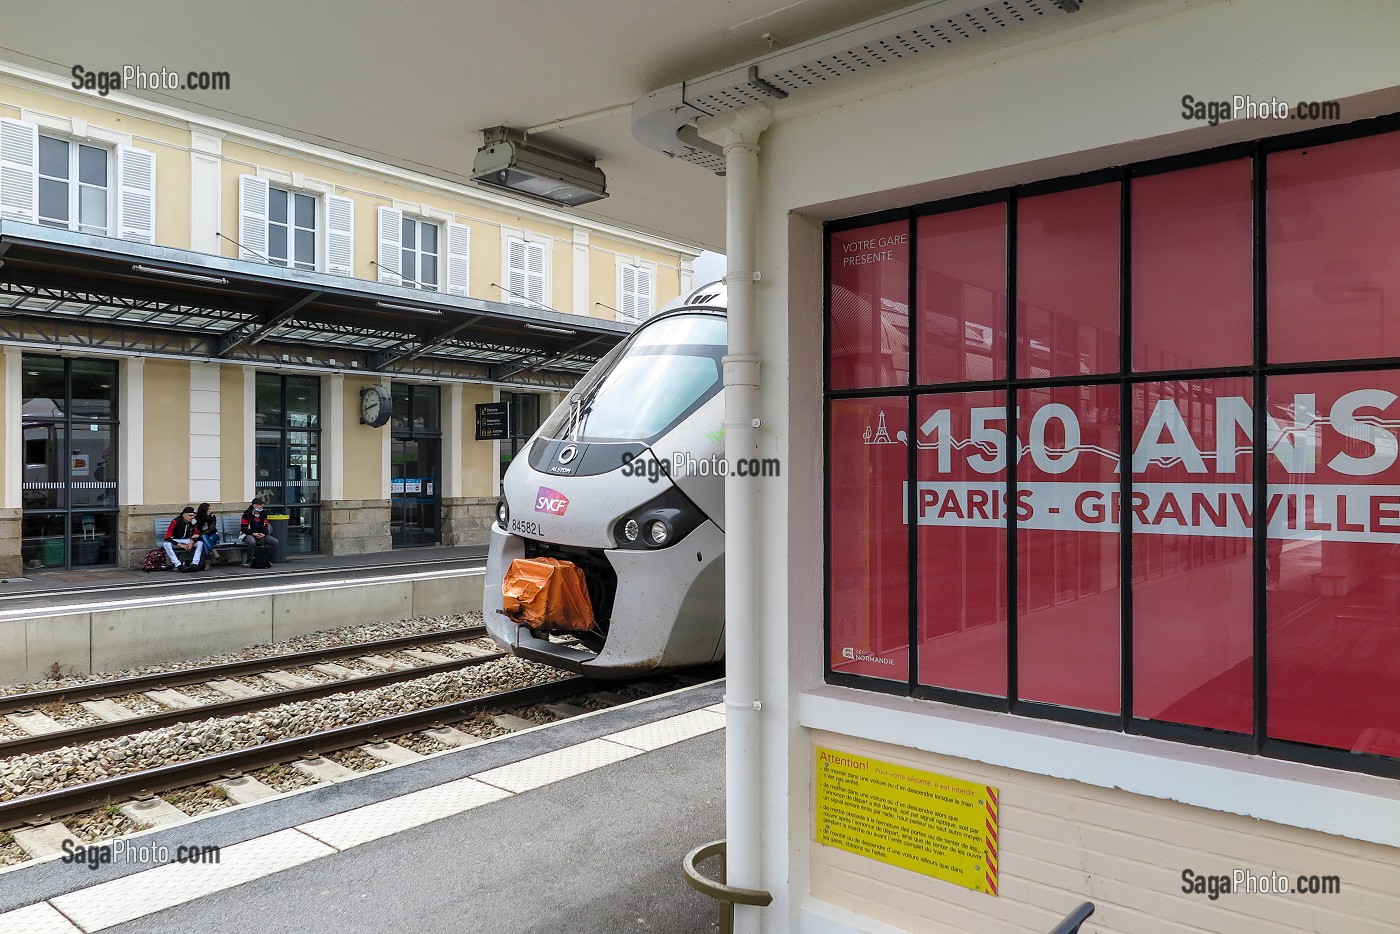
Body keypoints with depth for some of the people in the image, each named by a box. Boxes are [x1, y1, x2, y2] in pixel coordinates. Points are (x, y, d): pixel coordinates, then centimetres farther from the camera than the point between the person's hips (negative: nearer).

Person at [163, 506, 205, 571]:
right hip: (176, 541, -3)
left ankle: (194, 564, -31)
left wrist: (192, 542, -20)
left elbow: (196, 534, 2)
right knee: (166, 544, -33)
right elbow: (167, 537, -21)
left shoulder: (193, 522, -9)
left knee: (200, 542, -21)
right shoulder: (175, 522, -20)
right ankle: (178, 565, -39)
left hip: (187, 541, 3)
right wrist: (180, 545, -25)